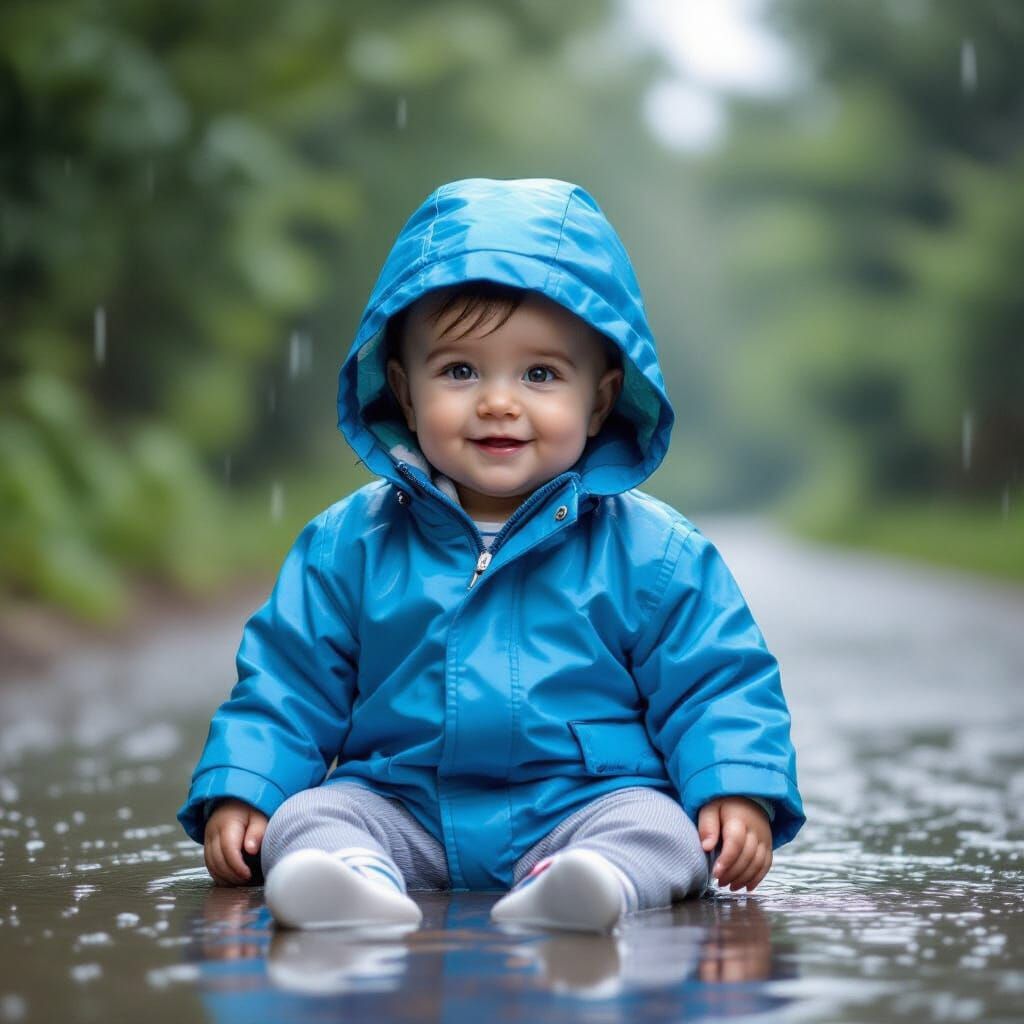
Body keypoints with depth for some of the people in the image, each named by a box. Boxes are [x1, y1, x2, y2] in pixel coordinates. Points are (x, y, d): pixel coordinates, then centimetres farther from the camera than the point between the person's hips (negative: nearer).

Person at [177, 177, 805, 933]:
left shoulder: (650, 552, 3)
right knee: (308, 814, -23)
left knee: (659, 828, -30)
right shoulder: (348, 546, 7)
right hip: (401, 813, 2)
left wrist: (739, 792, -13)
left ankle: (590, 883, -58)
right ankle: (357, 877, -52)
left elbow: (717, 687, 4)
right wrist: (236, 793, -3)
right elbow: (284, 690, 12)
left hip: (588, 807, -2)